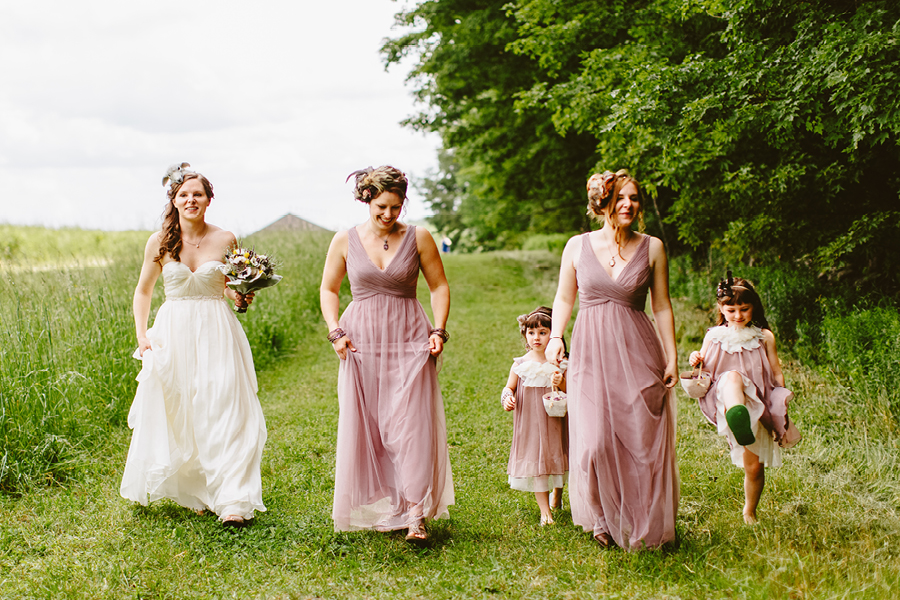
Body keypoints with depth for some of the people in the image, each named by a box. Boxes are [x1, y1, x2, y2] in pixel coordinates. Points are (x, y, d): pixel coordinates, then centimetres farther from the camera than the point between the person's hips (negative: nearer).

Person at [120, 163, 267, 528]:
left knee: (224, 414, -9)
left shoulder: (225, 240, 1)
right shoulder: (160, 242, 1)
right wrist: (141, 336, 1)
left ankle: (232, 500, -10)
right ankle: (191, 493, 21)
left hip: (216, 333, -1)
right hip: (173, 333, 1)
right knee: (175, 415, 4)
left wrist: (241, 298, -7)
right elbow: (143, 290, 11)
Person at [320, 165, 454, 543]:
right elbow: (328, 289, 13)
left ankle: (416, 514, -6)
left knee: (413, 424, -9)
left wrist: (439, 330, -4)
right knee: (364, 427, 2)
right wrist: (335, 331, -1)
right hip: (361, 342, 1)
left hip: (409, 342, -1)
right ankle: (378, 510, 16)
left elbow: (439, 286, 7)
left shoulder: (418, 238, 1)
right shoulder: (345, 241, 4)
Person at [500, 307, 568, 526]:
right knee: (535, 461, -1)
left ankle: (556, 495, 43)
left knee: (556, 458, 14)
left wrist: (561, 383, -20)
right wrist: (507, 399, -14)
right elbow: (509, 388, 8)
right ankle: (545, 510, 6)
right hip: (529, 423, -1)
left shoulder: (559, 364, -3)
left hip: (553, 422, 1)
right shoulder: (520, 364, -3)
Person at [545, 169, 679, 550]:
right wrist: (555, 337, -2)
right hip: (591, 352, 0)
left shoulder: (652, 248, 2)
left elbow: (662, 306, 6)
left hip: (638, 351, 0)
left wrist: (671, 358, 3)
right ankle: (603, 520, 18)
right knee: (594, 442, -8)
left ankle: (643, 527, 20)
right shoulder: (577, 246, 3)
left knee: (642, 440, 0)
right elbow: (564, 298, 13)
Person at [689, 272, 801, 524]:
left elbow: (777, 373, 10)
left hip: (757, 404, 2)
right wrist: (696, 361, -11)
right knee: (732, 377, -37)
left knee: (754, 466, 2)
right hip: (724, 399, -2)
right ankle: (737, 417, -71)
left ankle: (749, 512, 28)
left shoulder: (764, 337, 7)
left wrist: (782, 408, 4)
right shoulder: (714, 336, 8)